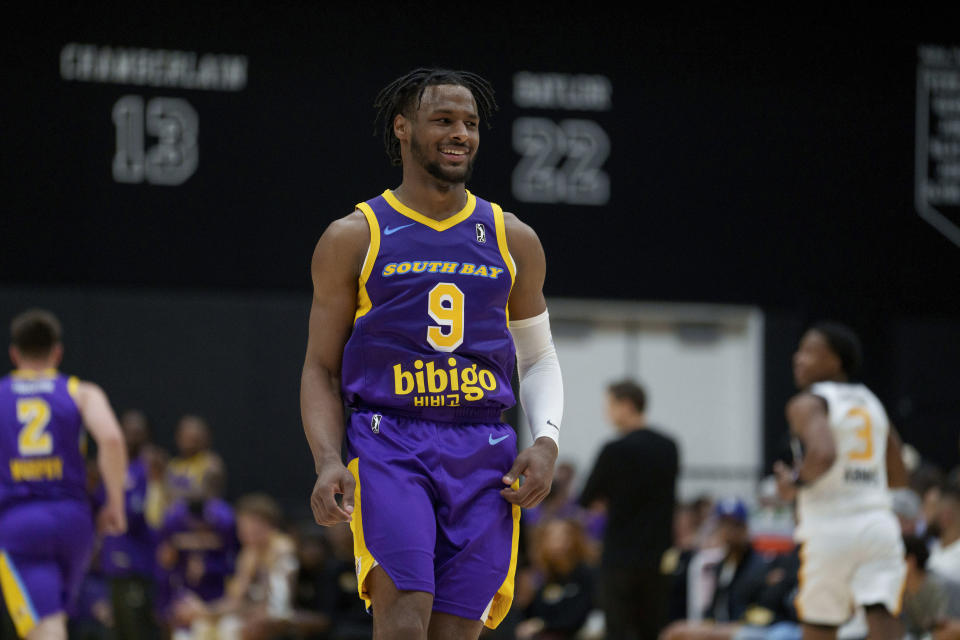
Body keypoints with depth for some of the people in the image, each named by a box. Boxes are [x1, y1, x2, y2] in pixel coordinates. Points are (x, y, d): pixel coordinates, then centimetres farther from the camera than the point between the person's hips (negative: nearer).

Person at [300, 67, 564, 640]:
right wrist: (327, 460, -10)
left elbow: (539, 357, 20)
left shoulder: (513, 240, 13)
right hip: (388, 446, -3)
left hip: (485, 458, 3)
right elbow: (322, 368, 7)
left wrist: (547, 441, 1)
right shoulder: (355, 238, 5)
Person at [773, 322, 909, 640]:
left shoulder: (808, 404, -5)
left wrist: (796, 482, -8)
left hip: (830, 529, -5)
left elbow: (824, 454, -25)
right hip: (878, 523, 5)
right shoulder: (872, 404, 16)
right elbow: (899, 477, 21)